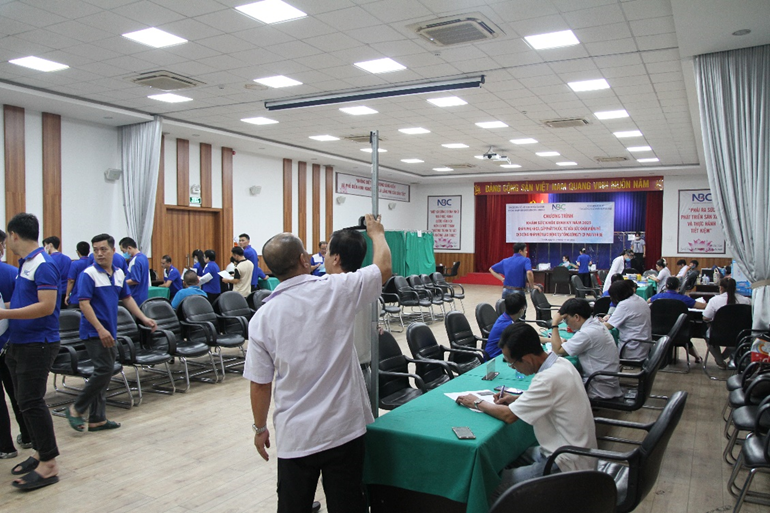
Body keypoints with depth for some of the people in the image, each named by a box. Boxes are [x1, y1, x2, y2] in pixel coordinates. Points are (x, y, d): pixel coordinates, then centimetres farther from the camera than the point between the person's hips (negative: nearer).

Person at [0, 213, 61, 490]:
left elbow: (46, 306, -24)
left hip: (37, 344, -9)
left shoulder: (43, 265, -16)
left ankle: (49, 465, -1)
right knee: (26, 401, 14)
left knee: (32, 402, -8)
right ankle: (40, 452, 25)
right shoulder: (24, 264, 13)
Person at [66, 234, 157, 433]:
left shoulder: (119, 274, 10)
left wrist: (144, 318, 8)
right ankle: (76, 409, 4)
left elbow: (127, 299, 17)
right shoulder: (88, 274, -11)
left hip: (109, 332, 7)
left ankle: (97, 419, 17)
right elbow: (84, 304, -16)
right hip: (94, 332, -7)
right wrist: (100, 329, -23)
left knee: (103, 372, 10)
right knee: (104, 370, -12)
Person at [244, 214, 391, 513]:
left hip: (296, 436, 1)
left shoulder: (263, 317, -7)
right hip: (344, 428, 0)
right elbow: (384, 267, 3)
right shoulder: (335, 291, -13)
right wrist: (376, 233, 21)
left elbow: (260, 384, -2)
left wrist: (260, 428, 14)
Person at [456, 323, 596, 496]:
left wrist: (477, 403, -5)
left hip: (567, 466, -10)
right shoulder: (561, 363, 0)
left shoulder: (549, 378, -28)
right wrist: (517, 399, 5)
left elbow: (509, 416, -21)